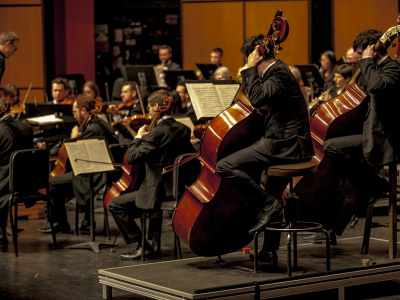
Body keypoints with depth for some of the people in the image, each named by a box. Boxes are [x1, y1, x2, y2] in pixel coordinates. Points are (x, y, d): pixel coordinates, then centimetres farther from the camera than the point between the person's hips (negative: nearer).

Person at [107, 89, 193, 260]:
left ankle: (142, 245, -3)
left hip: (159, 191, -9)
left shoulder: (157, 133, -20)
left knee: (115, 205, 0)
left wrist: (138, 138, -3)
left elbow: (133, 158, -21)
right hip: (177, 188, 9)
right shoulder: (184, 130, 5)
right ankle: (155, 245, 35)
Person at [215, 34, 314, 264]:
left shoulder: (279, 73, -13)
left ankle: (268, 205, -14)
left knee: (225, 166, -18)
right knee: (272, 194, 28)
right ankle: (270, 251, 39)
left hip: (284, 145, -11)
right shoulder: (279, 71, 18)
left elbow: (258, 99, -28)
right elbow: (263, 104, 26)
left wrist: (251, 70, -17)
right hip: (291, 145, 11)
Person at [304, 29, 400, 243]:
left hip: (381, 140, -11)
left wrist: (367, 61, -20)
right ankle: (334, 228, 23)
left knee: (331, 147, -25)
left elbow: (377, 85, -34)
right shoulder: (381, 69, 18)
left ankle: (374, 186, -10)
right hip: (374, 136, 11)